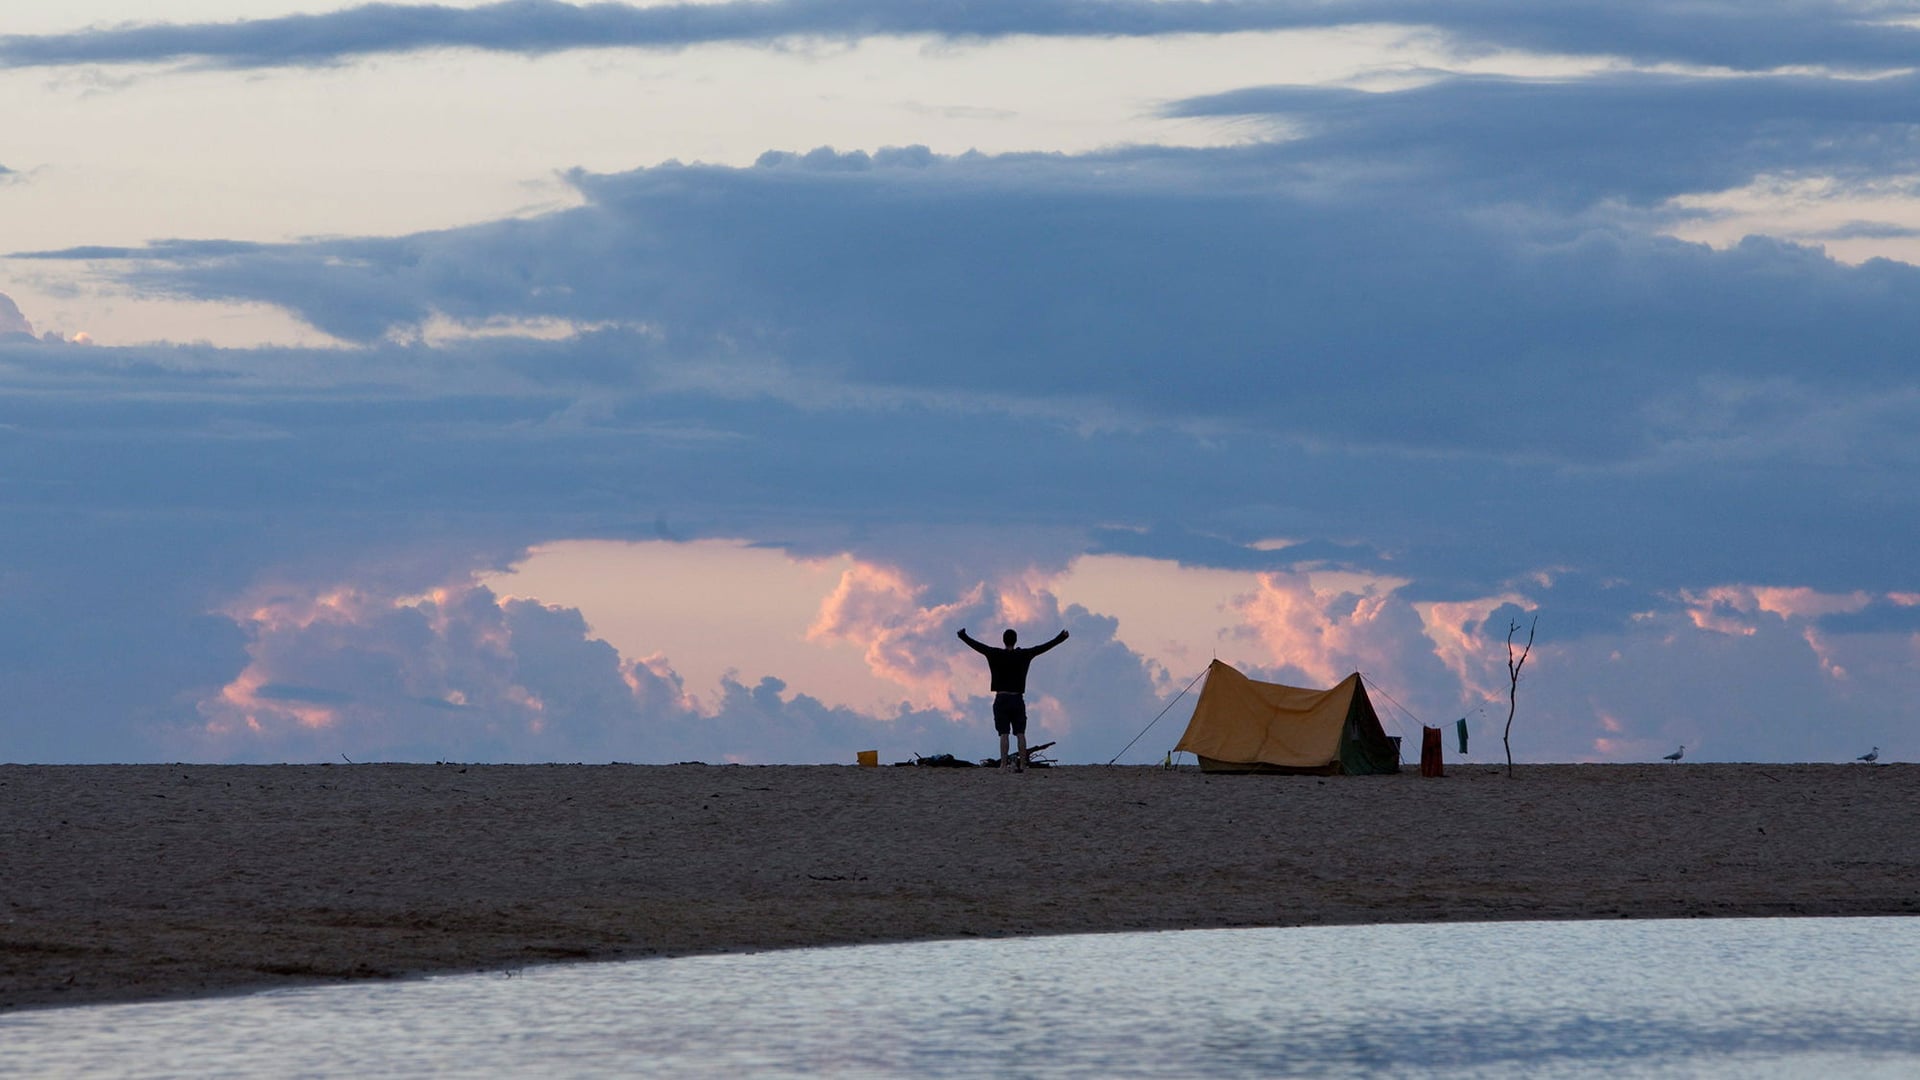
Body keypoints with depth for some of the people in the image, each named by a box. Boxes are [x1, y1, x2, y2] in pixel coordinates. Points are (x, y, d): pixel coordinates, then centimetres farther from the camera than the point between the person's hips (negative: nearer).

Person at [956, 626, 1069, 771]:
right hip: (1017, 699, 1)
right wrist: (1061, 638, 19)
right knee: (1020, 733, 2)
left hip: (1001, 698, -1)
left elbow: (976, 646, 5)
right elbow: (1044, 648, 9)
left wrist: (963, 636, 20)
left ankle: (1003, 764, -11)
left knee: (1004, 734, -5)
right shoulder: (1023, 655, 1)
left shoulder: (995, 655, -3)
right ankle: (1022, 764, -3)